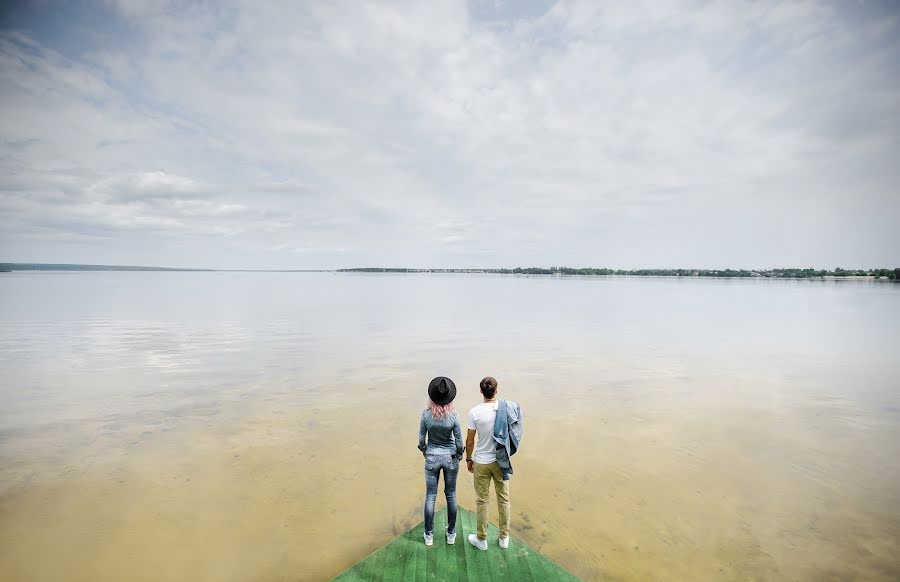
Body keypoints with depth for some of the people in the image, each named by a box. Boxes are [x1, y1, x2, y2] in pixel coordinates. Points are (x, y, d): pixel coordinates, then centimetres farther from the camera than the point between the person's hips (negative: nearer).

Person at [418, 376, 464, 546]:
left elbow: (421, 438, -6)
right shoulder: (453, 415, -20)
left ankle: (429, 535, 27)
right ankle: (451, 534, 31)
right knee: (451, 495, 18)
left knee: (430, 496, 15)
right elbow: (459, 440, -10)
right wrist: (459, 454, 9)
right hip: (450, 457, 0)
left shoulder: (426, 414, -18)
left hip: (432, 458, 0)